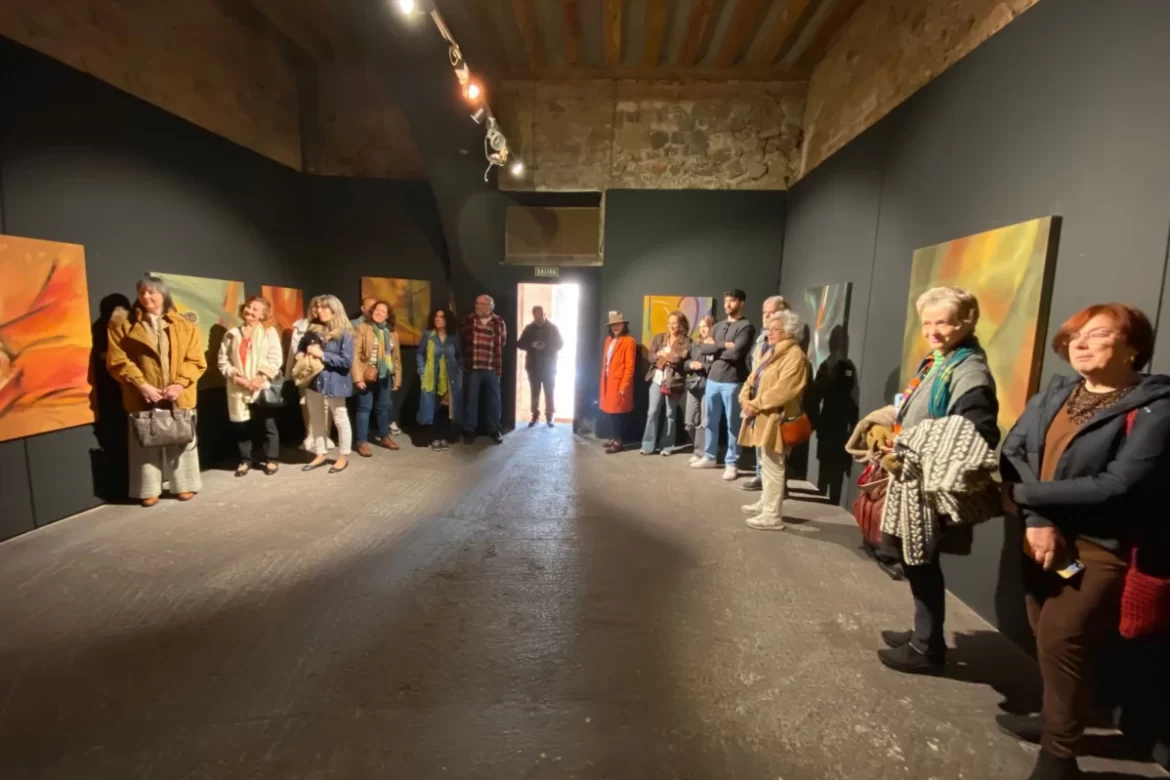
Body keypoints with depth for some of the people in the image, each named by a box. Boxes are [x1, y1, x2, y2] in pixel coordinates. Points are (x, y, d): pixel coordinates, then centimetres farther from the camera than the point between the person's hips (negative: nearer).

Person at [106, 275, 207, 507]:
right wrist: (141, 385, -14)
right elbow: (117, 361, -2)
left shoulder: (184, 326, 6)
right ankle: (149, 490, 16)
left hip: (179, 396, 1)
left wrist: (180, 384, -12)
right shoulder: (123, 324, 4)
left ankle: (184, 485, 19)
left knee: (181, 440, 7)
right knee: (146, 442, 5)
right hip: (143, 396, 0)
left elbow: (196, 360, 1)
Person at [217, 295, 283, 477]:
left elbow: (275, 359, -6)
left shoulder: (269, 332, 3)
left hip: (263, 387, -3)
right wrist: (236, 377, -8)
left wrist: (261, 377, -16)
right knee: (242, 426, 9)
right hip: (238, 389, 3)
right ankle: (245, 460, 23)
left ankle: (271, 459, 16)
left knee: (267, 425, 4)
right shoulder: (231, 334, 12)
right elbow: (223, 361, 6)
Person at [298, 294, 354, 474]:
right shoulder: (313, 329, 6)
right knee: (316, 420, 15)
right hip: (314, 380, 7)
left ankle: (343, 457, 18)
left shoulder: (344, 333, -11)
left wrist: (322, 355, -19)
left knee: (340, 420, 6)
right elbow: (300, 350, 18)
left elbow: (347, 361, -17)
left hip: (335, 382, -7)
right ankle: (320, 455, 28)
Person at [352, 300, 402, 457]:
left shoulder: (392, 333, 11)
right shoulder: (362, 328, -4)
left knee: (384, 407, 14)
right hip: (367, 375, -5)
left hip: (385, 376, 5)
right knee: (365, 407, 0)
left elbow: (396, 357, 13)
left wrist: (396, 378, 9)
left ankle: (384, 437, 29)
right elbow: (355, 354, -11)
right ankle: (361, 442, 8)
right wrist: (358, 377, -17)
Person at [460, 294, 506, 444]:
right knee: (471, 398, 5)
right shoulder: (468, 320, 0)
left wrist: (498, 364, 11)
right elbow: (461, 339, 10)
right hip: (473, 367, 0)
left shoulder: (499, 322, 0)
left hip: (492, 368, 0)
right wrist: (466, 359, 12)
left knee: (494, 399, 8)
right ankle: (469, 430, 16)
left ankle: (494, 429, 21)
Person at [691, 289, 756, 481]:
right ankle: (710, 457, 28)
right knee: (711, 422, 14)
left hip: (732, 382, -6)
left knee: (732, 425, 2)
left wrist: (715, 350, -3)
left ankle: (731, 464, 12)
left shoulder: (746, 327, -5)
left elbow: (736, 353, -18)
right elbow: (702, 349, 2)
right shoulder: (718, 326, 15)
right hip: (712, 379, 6)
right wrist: (723, 345, -11)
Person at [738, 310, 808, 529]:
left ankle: (772, 515, 3)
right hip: (761, 418, 9)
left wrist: (756, 405, -18)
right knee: (765, 464, 19)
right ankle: (765, 503, 33)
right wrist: (745, 399, -2)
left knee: (772, 467, -4)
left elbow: (782, 390, -22)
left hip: (775, 419, -9)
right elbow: (753, 378, 15)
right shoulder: (767, 351, 17)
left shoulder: (794, 356, -14)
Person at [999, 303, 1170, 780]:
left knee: (1062, 642, -4)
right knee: (1047, 639, 17)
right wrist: (1036, 521, -18)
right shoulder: (1054, 395, 6)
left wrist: (1024, 494, -16)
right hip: (1041, 538, 6)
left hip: (1101, 550, -5)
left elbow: (1118, 486, -21)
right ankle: (1055, 717, 40)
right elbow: (1011, 451, -5)